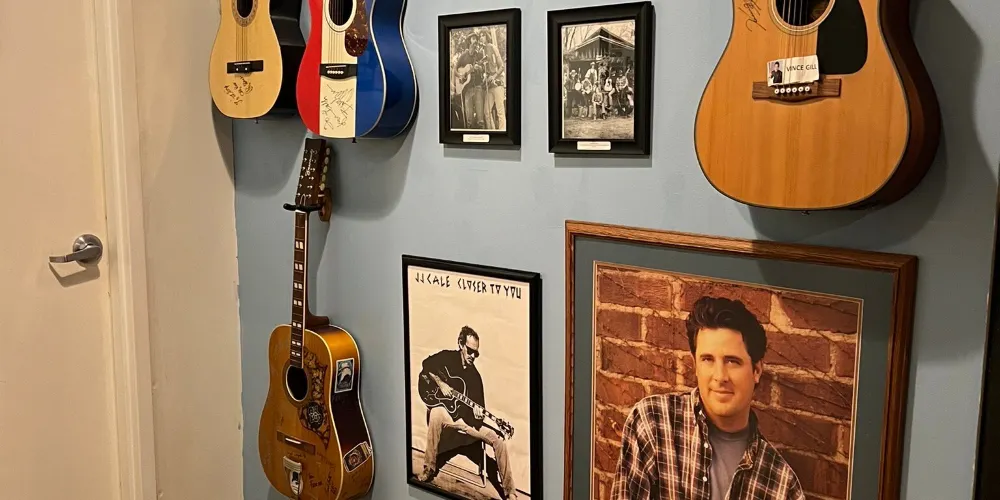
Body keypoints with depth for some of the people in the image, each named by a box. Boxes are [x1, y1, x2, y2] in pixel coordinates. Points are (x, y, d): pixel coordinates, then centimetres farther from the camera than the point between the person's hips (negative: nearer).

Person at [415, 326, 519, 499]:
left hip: (467, 419, 3)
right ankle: (429, 469, -27)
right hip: (447, 414, -3)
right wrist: (441, 383, -16)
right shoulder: (448, 357, 2)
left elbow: (480, 401, 6)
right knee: (436, 413, -39)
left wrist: (478, 410, -19)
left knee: (498, 439, -16)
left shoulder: (475, 375, 8)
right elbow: (427, 364, -6)